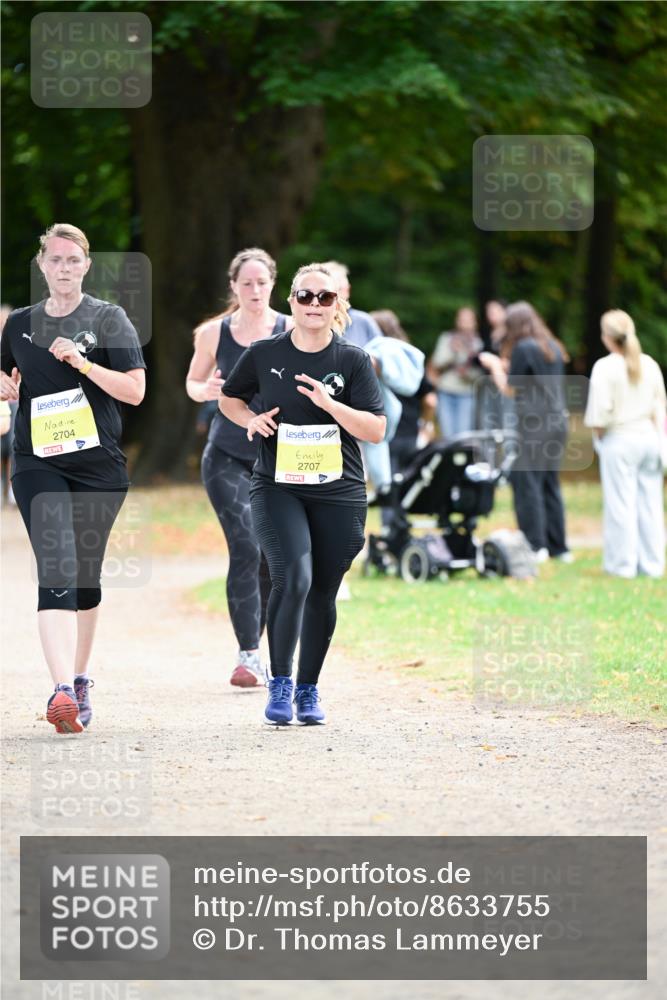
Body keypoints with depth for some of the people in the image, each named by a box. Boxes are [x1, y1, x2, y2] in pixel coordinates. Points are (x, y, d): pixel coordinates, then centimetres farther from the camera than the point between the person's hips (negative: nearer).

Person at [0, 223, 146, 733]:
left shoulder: (108, 319, 1)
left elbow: (135, 390, -7)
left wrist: (82, 363, -18)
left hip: (99, 466, 0)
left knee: (86, 578, 11)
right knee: (56, 570, -17)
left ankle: (80, 679, 30)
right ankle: (64, 691, -28)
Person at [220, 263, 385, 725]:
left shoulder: (353, 360, -1)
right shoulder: (264, 354, 0)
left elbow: (377, 430, -5)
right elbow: (229, 397, 18)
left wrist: (329, 404, -19)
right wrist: (251, 420, -3)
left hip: (338, 492, 1)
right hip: (277, 487, -1)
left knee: (322, 594, 8)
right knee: (292, 578, -20)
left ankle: (309, 689, 24)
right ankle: (280, 684, -6)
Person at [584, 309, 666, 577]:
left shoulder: (605, 367, -12)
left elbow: (600, 412, -15)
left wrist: (599, 436, 2)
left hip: (619, 440, -5)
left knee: (620, 504, 1)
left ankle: (622, 563, 4)